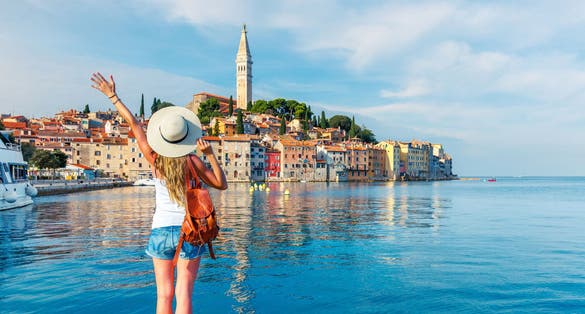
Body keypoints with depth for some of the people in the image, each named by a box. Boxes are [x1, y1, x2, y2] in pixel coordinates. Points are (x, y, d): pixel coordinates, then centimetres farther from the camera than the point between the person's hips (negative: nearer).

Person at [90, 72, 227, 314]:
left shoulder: (155, 159, -3)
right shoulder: (192, 161, -7)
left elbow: (134, 124, 5)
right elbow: (221, 184, -1)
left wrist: (112, 96, 15)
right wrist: (210, 154, -9)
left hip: (161, 230, 2)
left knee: (164, 294, 8)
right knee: (184, 294, -1)